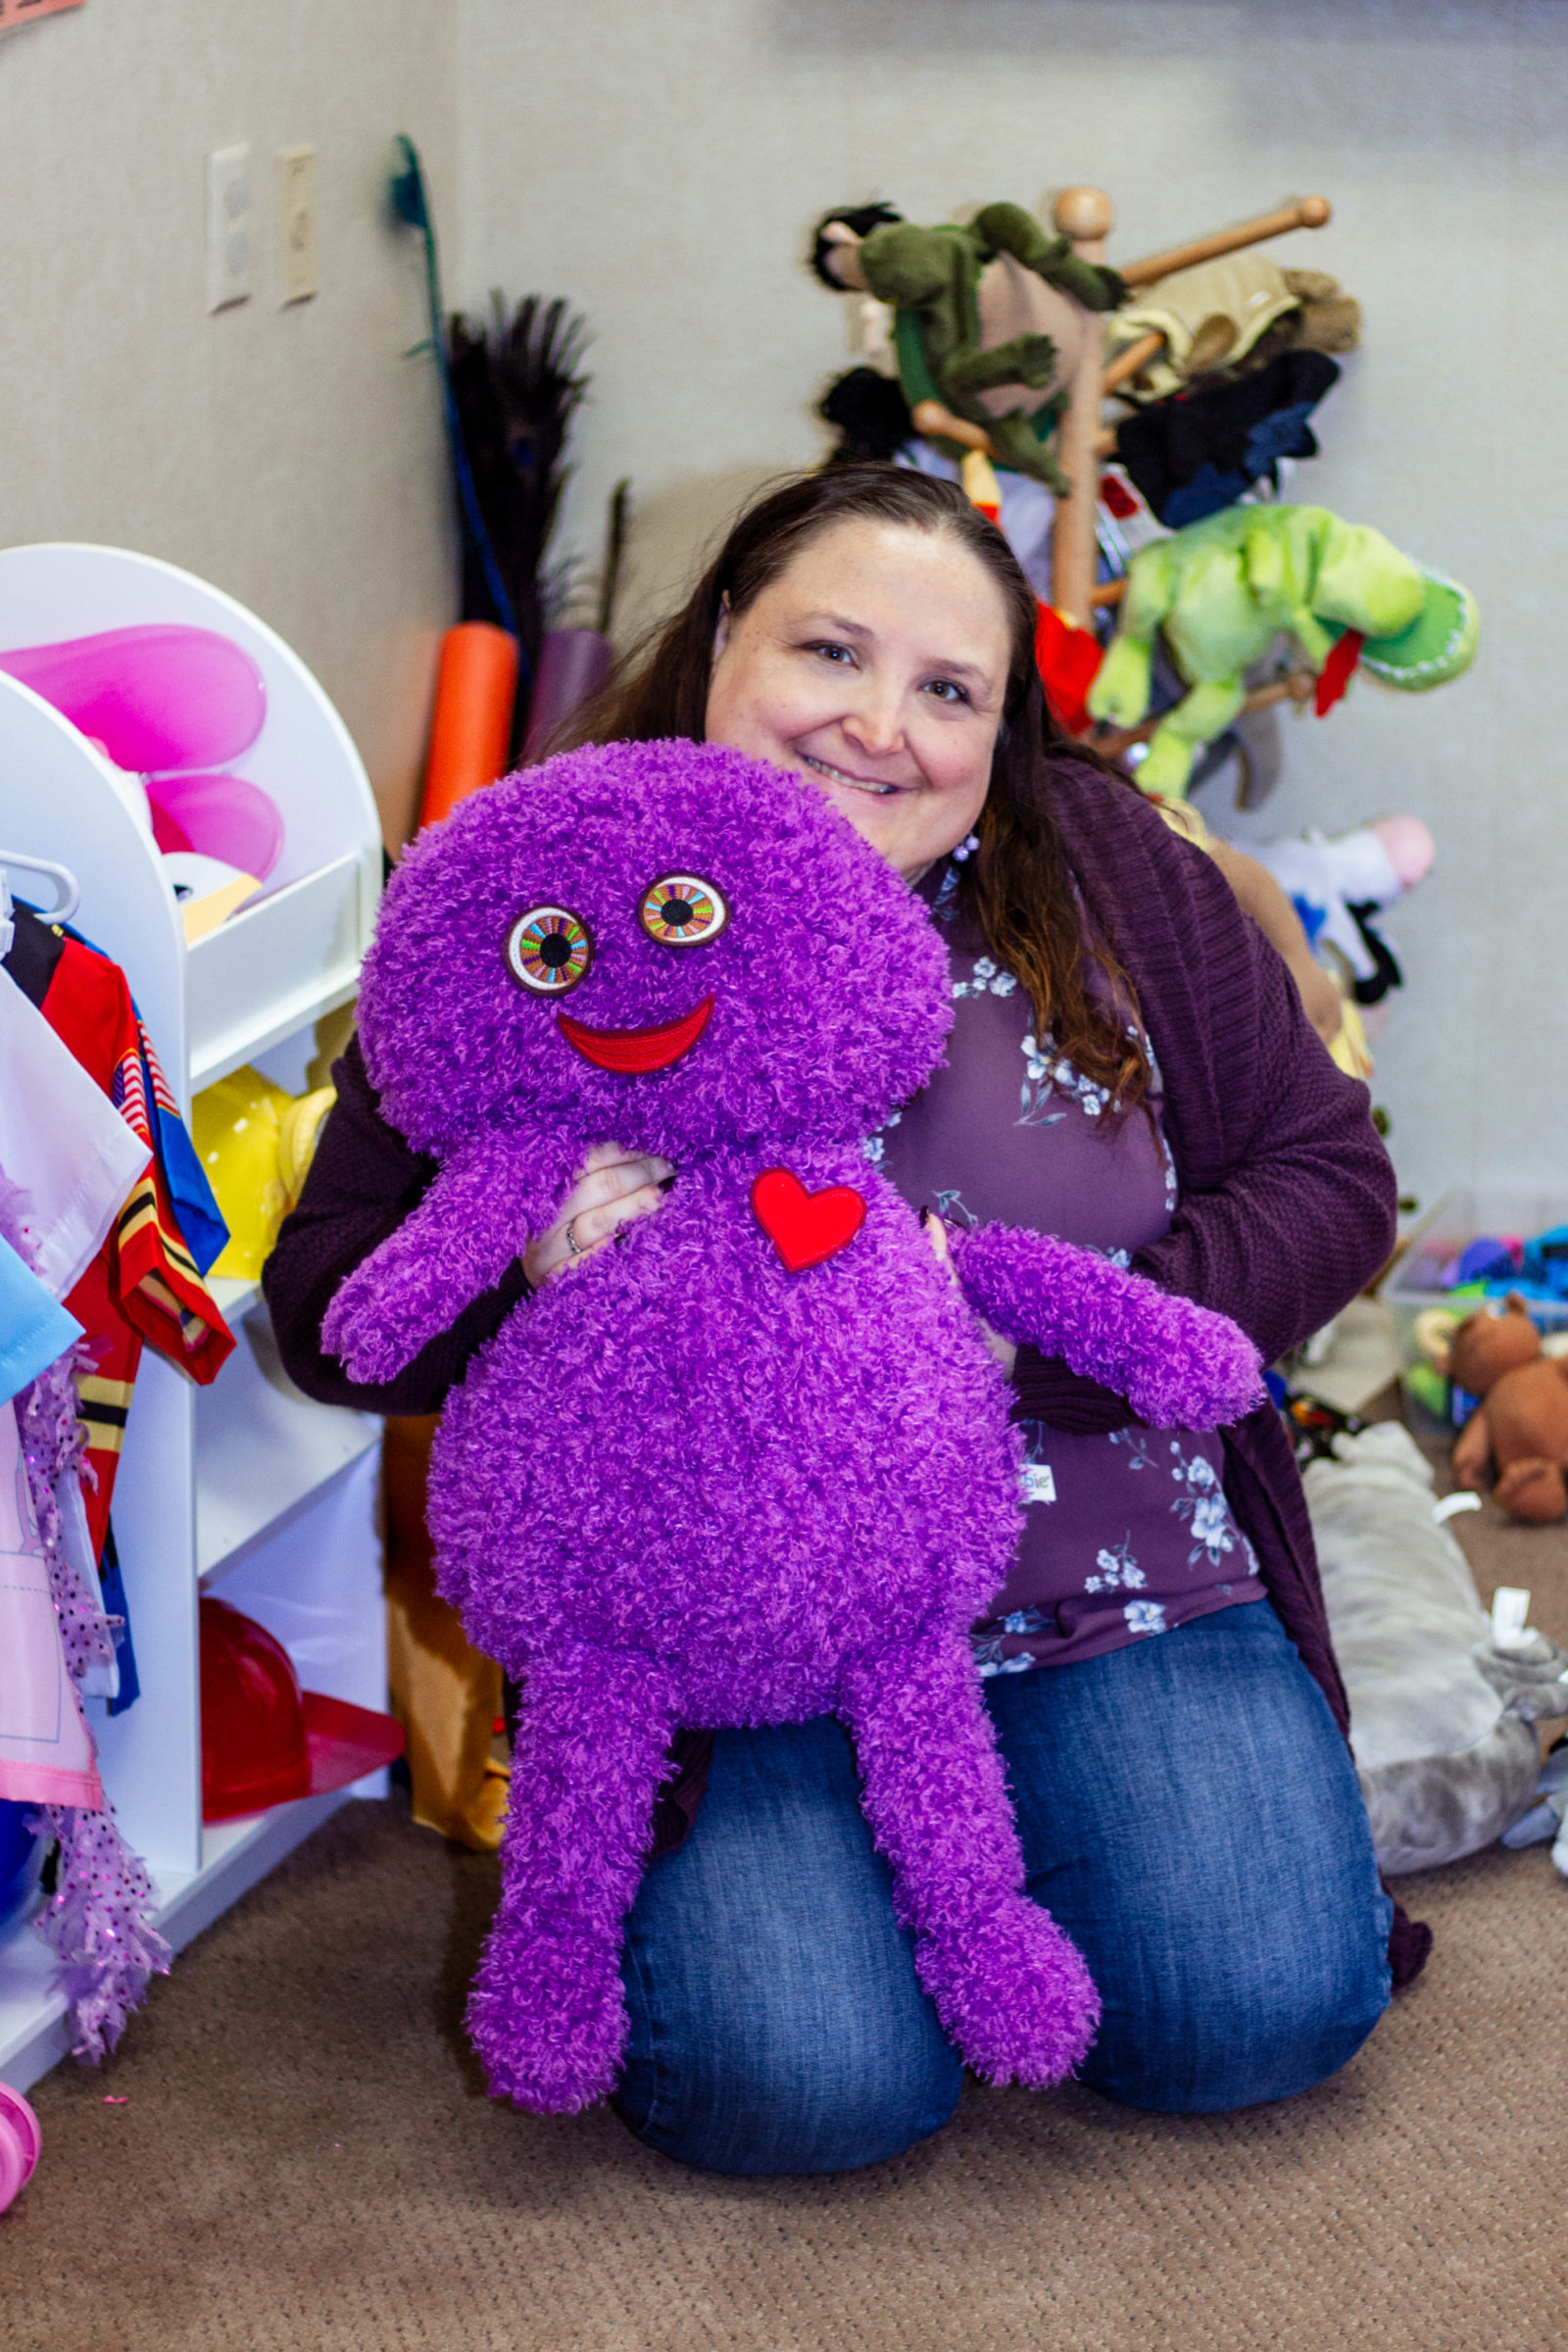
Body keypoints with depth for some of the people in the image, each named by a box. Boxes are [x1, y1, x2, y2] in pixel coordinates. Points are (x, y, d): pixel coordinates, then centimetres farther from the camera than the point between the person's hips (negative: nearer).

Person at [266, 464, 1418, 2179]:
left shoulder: (1104, 868, 0)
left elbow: (1326, 1178, 0)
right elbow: (325, 1298, -1)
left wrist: (1043, 1330, -16)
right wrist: (527, 1277, -24)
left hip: (1115, 1589, 2)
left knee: (1262, 2012, -16)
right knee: (806, 2082, -23)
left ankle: (1002, 1822, 16)